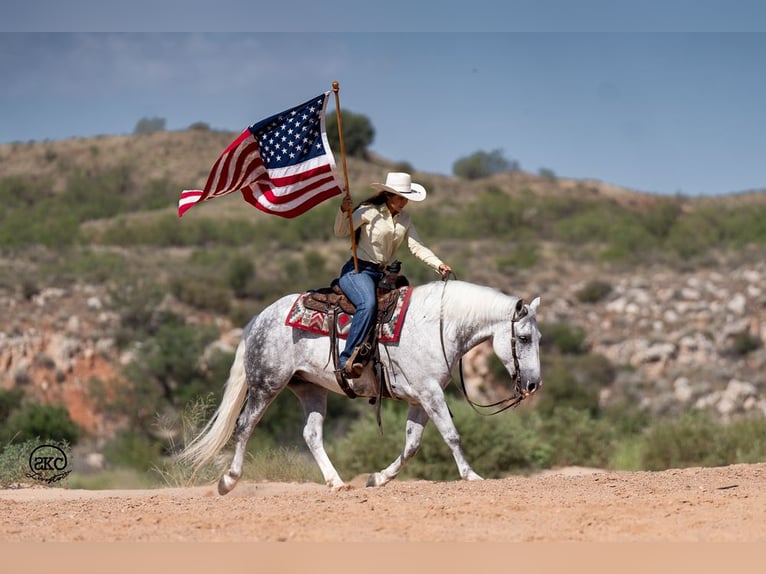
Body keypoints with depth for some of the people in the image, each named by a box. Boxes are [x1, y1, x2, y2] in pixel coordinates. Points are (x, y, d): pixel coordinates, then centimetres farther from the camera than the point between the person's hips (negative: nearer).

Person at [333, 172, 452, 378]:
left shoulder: (404, 218, 11)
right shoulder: (369, 212, -6)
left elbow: (417, 247, 3)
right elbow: (341, 232, -11)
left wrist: (438, 265, -13)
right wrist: (344, 212, -30)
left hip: (382, 275, 7)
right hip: (357, 270, -7)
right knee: (368, 304, -33)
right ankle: (348, 357, -35)